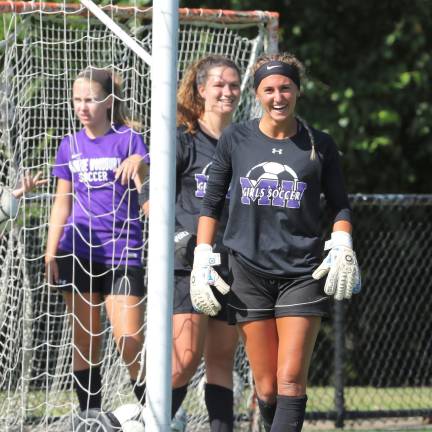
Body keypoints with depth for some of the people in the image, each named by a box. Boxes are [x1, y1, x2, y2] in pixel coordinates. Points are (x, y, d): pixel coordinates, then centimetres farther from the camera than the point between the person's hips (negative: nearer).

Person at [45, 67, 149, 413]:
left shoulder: (128, 140, -2)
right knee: (85, 340, 4)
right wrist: (50, 253, 9)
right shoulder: (71, 145, 10)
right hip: (78, 252, 4)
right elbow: (63, 202, 16)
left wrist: (139, 166, -37)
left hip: (121, 253, -4)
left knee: (130, 341, -12)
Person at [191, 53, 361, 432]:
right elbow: (211, 202, 12)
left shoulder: (320, 145, 3)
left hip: (303, 272, -1)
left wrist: (342, 248, -4)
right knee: (266, 388, -1)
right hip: (249, 272, 1)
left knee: (291, 381, -12)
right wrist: (203, 260, 5)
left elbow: (340, 204, 13)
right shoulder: (235, 140, 4)